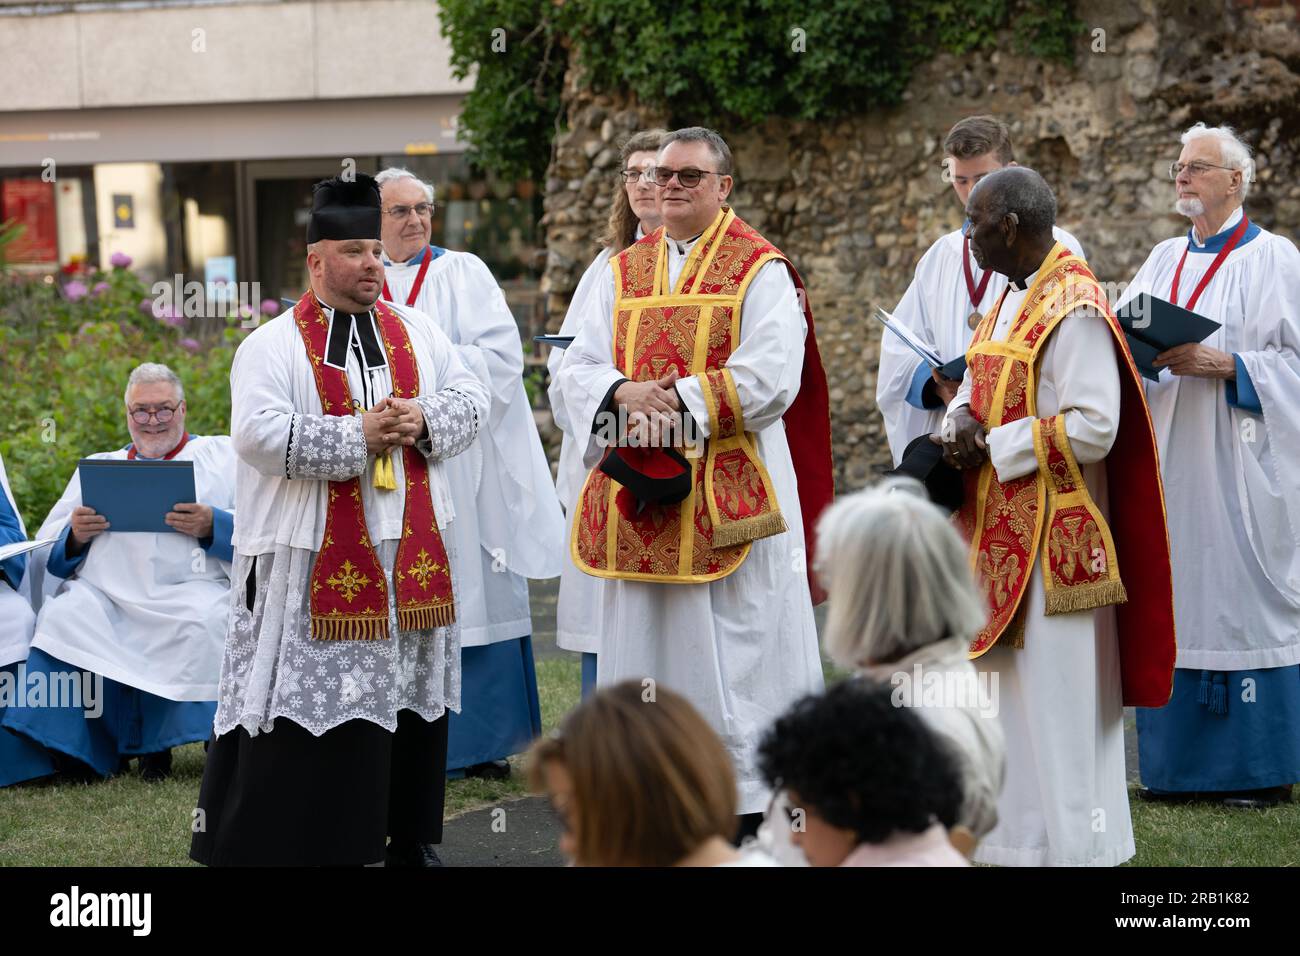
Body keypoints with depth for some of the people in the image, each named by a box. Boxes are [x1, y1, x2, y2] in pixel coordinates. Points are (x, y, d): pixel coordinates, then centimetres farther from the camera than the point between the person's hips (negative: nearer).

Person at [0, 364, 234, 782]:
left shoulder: (222, 455, 19)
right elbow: (48, 552, 20)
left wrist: (212, 526, -13)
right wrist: (74, 536, -3)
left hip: (192, 589, -2)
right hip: (106, 592, 2)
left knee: (206, 622, -36)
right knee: (65, 615, -31)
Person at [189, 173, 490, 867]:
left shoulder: (416, 333, 12)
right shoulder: (272, 347, -4)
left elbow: (470, 398, 8)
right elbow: (259, 432, -17)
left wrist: (422, 419, -13)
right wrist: (358, 436, -19)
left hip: (410, 552, 5)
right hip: (318, 561, -5)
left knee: (412, 696, 11)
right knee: (316, 699, -5)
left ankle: (410, 839, 22)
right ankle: (313, 842, 1)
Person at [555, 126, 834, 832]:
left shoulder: (759, 270, -1)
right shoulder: (624, 272, 15)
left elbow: (771, 378, -13)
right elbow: (577, 369, 8)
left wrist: (676, 400, -16)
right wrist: (625, 393, -13)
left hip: (727, 493, -5)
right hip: (640, 497, 5)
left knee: (733, 652, -3)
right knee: (642, 649, 7)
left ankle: (747, 799, 2)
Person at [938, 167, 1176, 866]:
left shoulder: (1074, 310, -17)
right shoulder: (1009, 300, 12)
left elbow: (1092, 428, -22)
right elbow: (978, 384, 19)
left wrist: (990, 445, -15)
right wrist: (961, 422, -4)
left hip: (1051, 538, -9)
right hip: (1000, 530, 9)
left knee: (1053, 695, -4)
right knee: (1008, 687, 13)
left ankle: (1065, 841, 4)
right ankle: (1014, 832, 21)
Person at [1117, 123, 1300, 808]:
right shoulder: (1165, 260, 16)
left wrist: (1225, 365, -19)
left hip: (1237, 465, -6)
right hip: (1169, 462, 6)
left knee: (1243, 597, -4)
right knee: (1174, 599, 6)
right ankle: (1181, 760, 12)